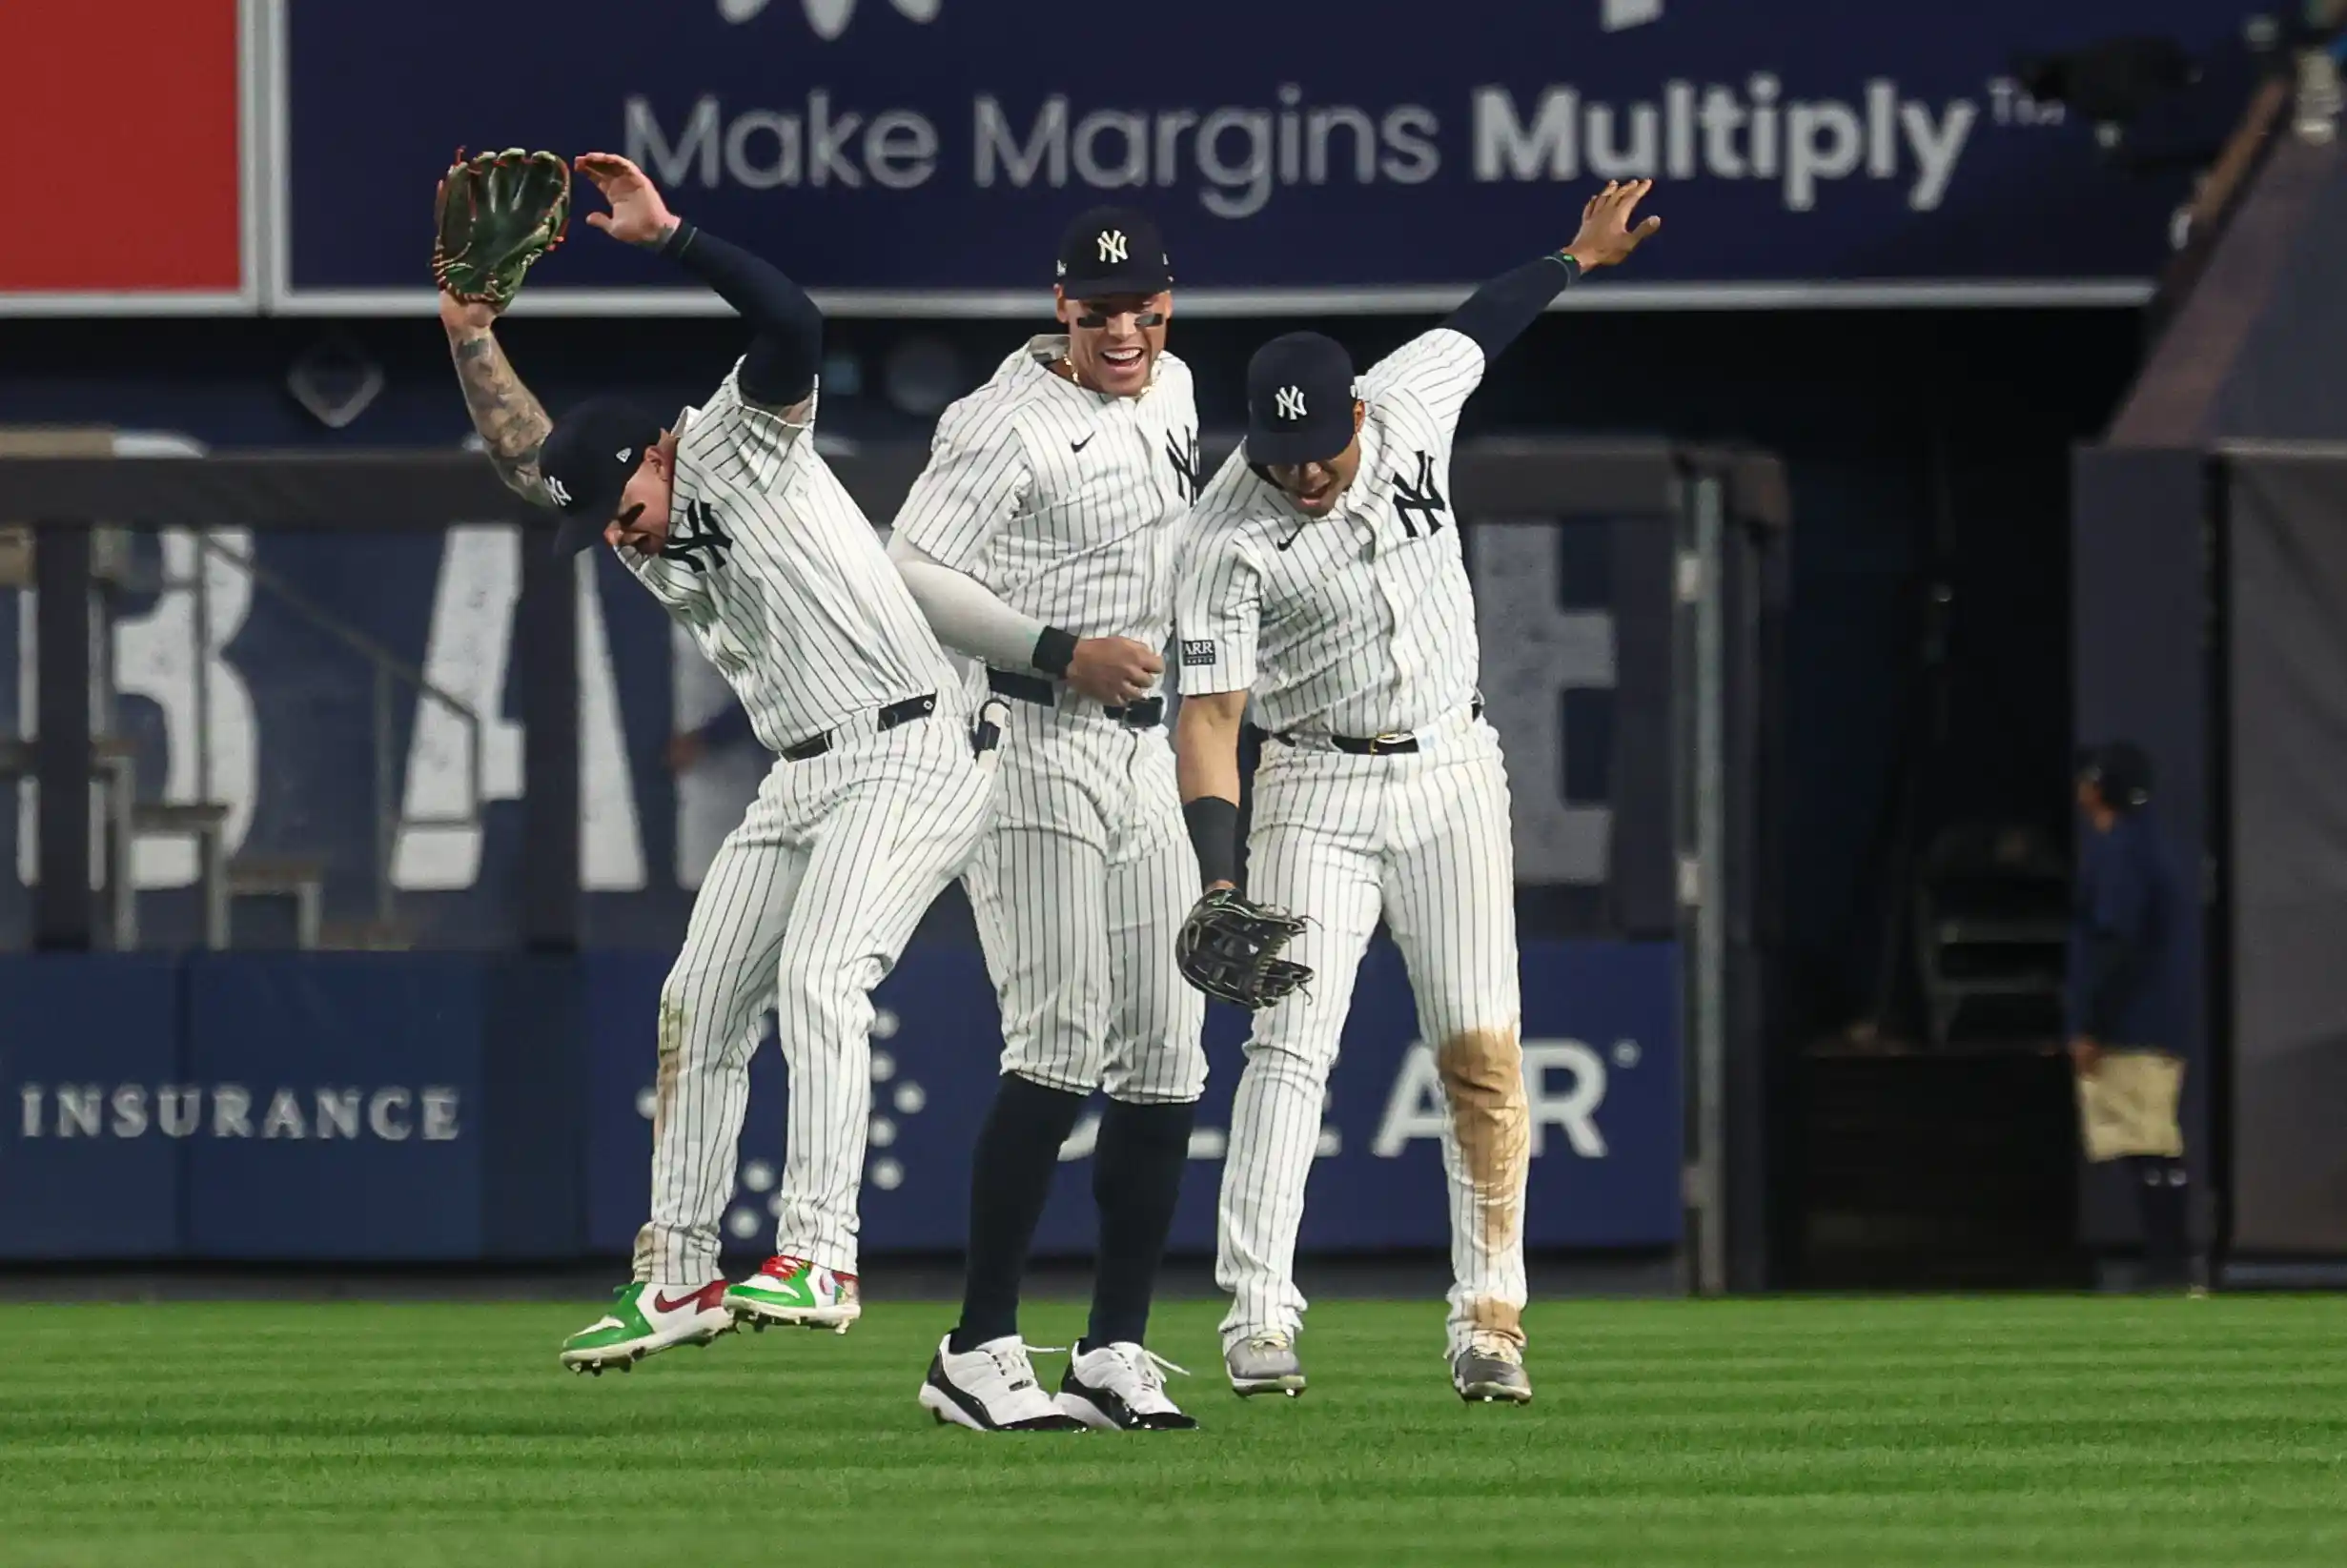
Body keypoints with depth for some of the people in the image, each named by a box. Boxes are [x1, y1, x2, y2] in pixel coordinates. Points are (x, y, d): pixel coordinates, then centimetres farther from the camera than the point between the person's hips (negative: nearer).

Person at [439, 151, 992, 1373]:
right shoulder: (639, 535, 12)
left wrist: (668, 234, -28)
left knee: (820, 975, -25)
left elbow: (791, 324, -25)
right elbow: (524, 450, 15)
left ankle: (817, 1255, -31)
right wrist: (469, 327, 5)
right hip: (800, 780, 9)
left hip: (906, 755, -9)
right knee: (697, 1003, 8)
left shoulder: (739, 450, -9)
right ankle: (679, 1274, 16)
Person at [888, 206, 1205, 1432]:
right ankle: (978, 1355, -15)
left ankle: (1118, 1353, 8)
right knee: (1061, 1047, -16)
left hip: (1144, 753, 8)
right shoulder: (1007, 423, -12)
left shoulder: (1172, 393, 13)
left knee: (1166, 1061, 4)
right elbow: (909, 572, -19)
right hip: (1031, 745, -8)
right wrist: (1063, 654, -22)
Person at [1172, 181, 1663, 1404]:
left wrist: (1581, 254, 29)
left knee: (1481, 1053, 0)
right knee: (1289, 1045, -14)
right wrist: (1218, 881, -33)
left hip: (1453, 774, 4)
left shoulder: (1409, 405, -7)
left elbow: (1477, 325, 15)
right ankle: (1257, 1321, -15)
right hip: (1318, 788, -4)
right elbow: (1208, 709, -22)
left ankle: (1489, 1315, 6)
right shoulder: (1230, 539, -19)